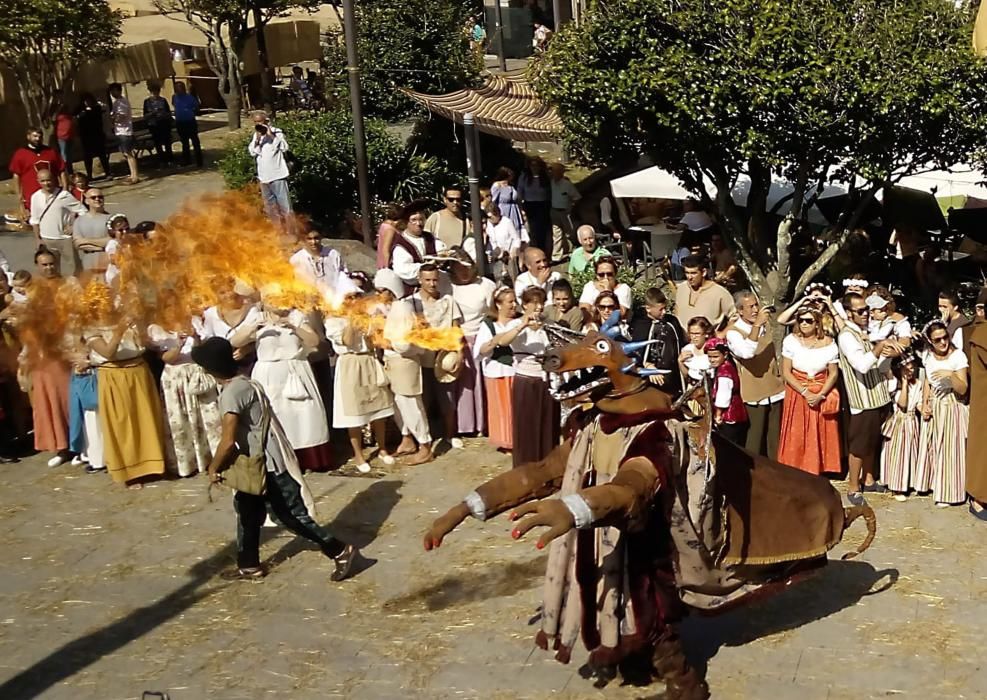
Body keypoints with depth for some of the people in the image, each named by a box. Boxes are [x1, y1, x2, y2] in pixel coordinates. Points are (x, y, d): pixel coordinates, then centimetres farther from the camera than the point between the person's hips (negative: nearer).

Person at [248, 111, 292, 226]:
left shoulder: (277, 132, -7)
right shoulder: (256, 135, 10)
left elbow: (284, 148, -21)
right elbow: (252, 151, 0)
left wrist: (271, 135, -26)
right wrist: (257, 139, -15)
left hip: (277, 175, -6)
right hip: (263, 176, 6)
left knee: (284, 204, -4)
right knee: (270, 205, 15)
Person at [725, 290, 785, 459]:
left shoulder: (763, 325, 5)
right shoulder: (733, 332, -14)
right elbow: (747, 352, -33)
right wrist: (757, 325, -34)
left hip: (775, 389, 6)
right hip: (755, 394, -6)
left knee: (775, 436, 12)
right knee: (756, 437, 0)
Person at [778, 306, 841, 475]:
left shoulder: (828, 343, -7)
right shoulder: (791, 340, -10)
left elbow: (834, 373, -3)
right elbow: (786, 372, -9)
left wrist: (820, 395, -16)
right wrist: (805, 392, -17)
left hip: (822, 394, 1)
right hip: (797, 393, -1)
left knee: (820, 437, 5)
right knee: (797, 437, 3)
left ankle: (818, 470, 19)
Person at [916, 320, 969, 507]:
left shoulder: (958, 356, -16)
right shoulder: (927, 355, 1)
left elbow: (963, 389, -18)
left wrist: (951, 374, -34)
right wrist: (925, 404, 3)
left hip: (951, 408, -5)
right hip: (934, 408, 5)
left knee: (949, 449, 0)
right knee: (932, 446, 13)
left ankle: (947, 492, 10)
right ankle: (935, 483, 28)